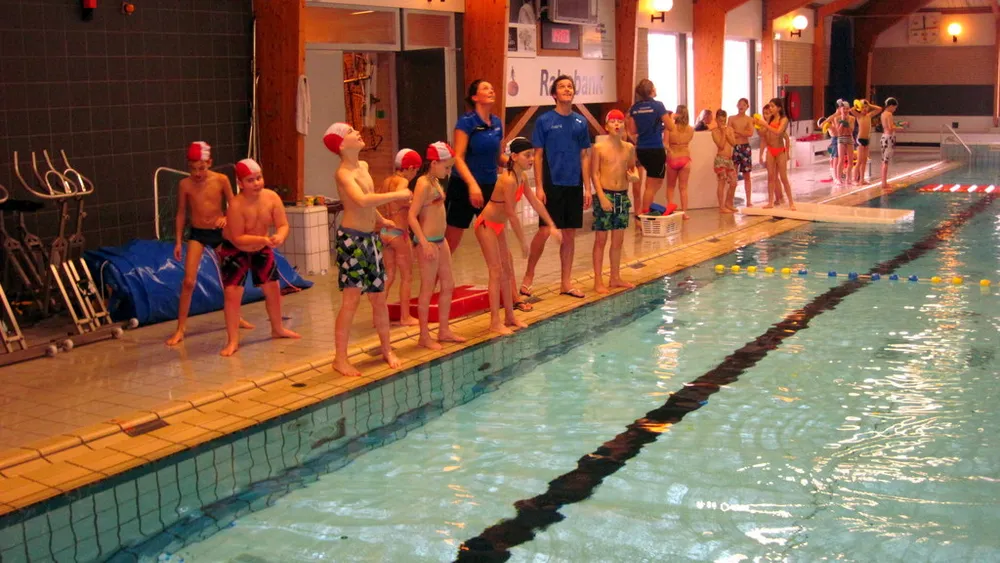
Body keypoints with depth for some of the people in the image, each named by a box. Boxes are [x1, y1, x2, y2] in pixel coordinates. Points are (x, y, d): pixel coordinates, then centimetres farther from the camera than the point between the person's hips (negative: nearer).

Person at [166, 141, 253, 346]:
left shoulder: (221, 180, -10)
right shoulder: (185, 184, -10)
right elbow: (181, 214, 0)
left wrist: (226, 218, -22)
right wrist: (178, 241, -2)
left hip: (219, 232, 1)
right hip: (197, 234, -1)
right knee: (189, 281, -11)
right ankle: (180, 329, -4)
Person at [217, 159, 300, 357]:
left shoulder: (272, 197, -19)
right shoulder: (236, 205, -32)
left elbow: (283, 225, -18)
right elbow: (238, 239, -31)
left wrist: (280, 237, -41)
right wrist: (263, 239, -43)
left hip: (261, 250, 5)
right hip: (235, 252, -5)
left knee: (273, 289, 13)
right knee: (232, 293, -14)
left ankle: (277, 329, 35)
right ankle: (232, 341, -5)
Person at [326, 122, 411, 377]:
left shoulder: (363, 166, 11)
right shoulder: (344, 173, -15)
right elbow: (362, 200, -33)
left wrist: (382, 220, 35)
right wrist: (397, 195, -25)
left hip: (371, 238, 8)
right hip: (352, 238, -8)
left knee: (379, 297, 13)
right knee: (352, 298, -8)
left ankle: (387, 350, 25)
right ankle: (340, 358, 0)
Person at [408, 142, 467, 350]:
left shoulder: (435, 181, 11)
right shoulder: (424, 184, -15)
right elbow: (412, 216, -21)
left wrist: (437, 241, 17)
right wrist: (425, 244, -25)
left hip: (440, 240, 9)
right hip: (428, 241, -9)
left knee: (448, 285, 13)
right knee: (428, 290, -1)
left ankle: (444, 331, 23)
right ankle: (424, 337, 9)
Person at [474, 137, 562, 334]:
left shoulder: (523, 177, 1)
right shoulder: (509, 180, -27)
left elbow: (535, 202, 9)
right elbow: (512, 214, -25)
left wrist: (552, 226, 8)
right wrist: (522, 241, -19)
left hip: (498, 226, 9)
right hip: (487, 225, -9)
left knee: (507, 271, 12)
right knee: (496, 271, -8)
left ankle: (509, 316, 20)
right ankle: (495, 322, -5)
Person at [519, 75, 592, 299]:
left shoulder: (580, 122, 7)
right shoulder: (544, 120, -3)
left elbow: (584, 156, 9)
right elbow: (538, 155, -4)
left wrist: (587, 187, 4)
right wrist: (539, 187, -10)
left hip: (574, 185, 4)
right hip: (552, 184, -4)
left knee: (569, 234, 8)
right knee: (545, 231, -8)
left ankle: (566, 283, 16)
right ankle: (528, 276, 9)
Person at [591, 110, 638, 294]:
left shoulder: (629, 148, 7)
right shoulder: (599, 147, -7)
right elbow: (594, 174, -8)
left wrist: (634, 176, -5)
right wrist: (602, 197, -16)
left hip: (623, 196, 5)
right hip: (605, 195, -5)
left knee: (618, 240, 12)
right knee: (601, 240, 0)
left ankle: (615, 278, 22)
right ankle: (598, 281, 6)